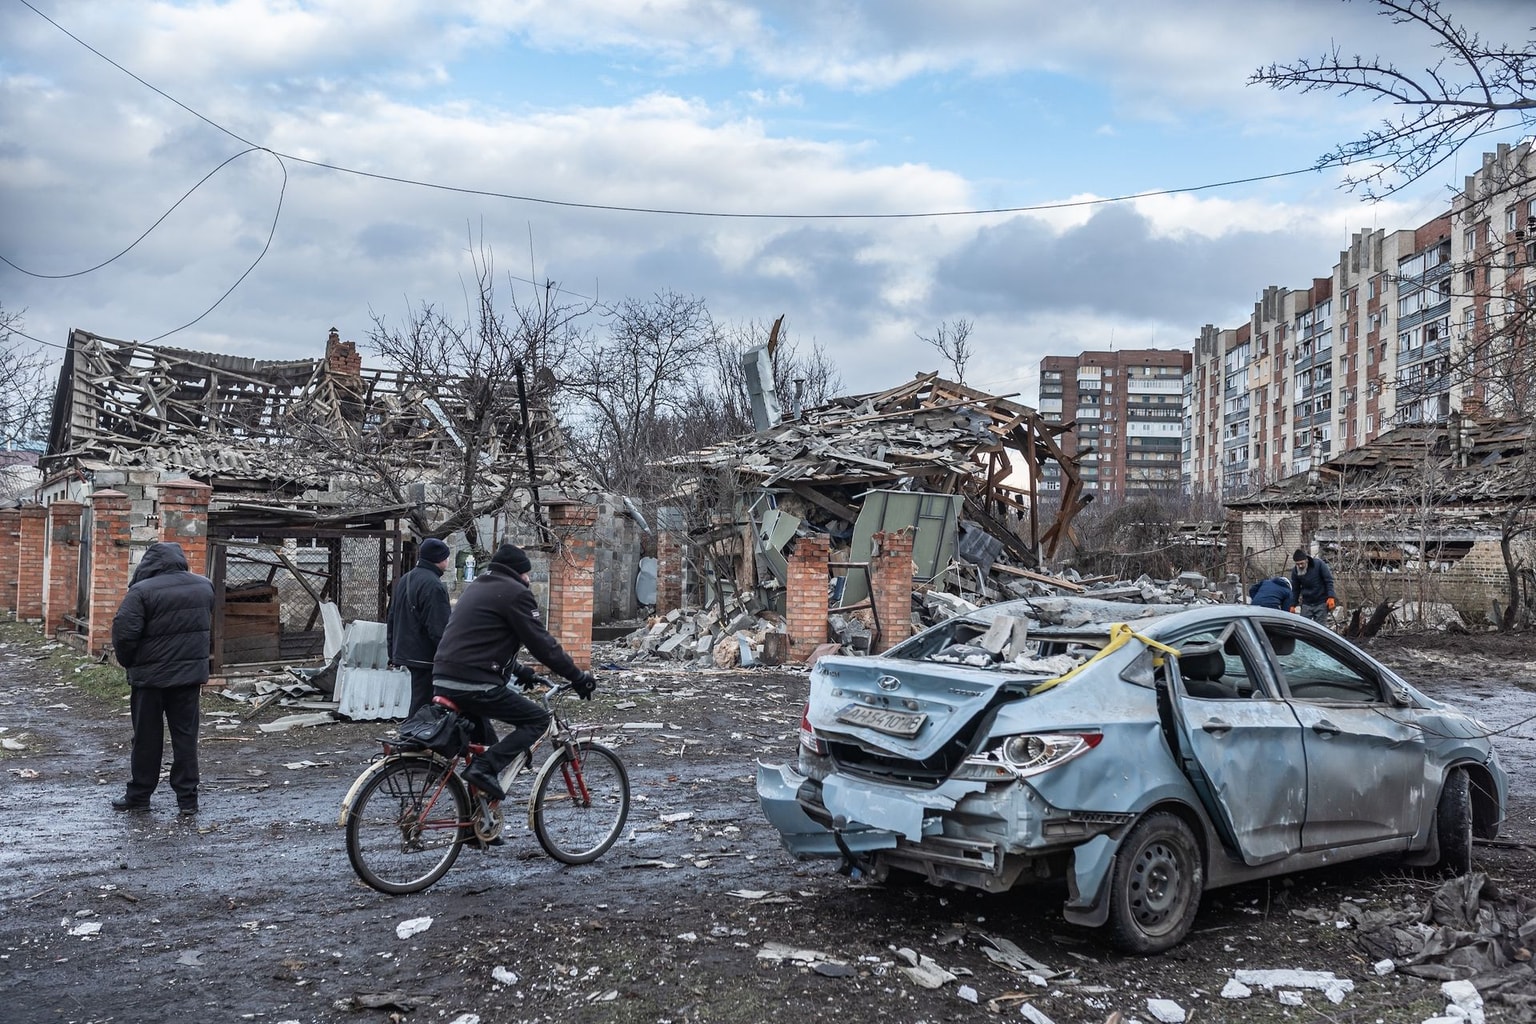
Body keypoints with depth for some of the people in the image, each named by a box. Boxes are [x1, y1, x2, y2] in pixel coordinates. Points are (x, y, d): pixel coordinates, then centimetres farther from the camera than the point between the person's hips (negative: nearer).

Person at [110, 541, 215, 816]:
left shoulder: (142, 591, -14)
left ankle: (138, 796, 18)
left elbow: (124, 633, -16)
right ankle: (187, 797, 9)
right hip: (190, 674, 4)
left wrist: (128, 662, 0)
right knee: (186, 736, 8)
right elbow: (210, 631, 15)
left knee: (147, 738, 8)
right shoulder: (204, 586, 4)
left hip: (151, 676, -4)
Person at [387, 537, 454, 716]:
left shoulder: (404, 580, 14)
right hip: (426, 657, -9)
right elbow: (438, 629, -22)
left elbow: (391, 619, 21)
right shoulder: (433, 585, -18)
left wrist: (393, 653, 26)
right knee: (422, 703, -5)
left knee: (418, 700, 17)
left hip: (404, 652, 10)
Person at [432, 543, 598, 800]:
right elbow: (543, 643, -8)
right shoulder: (515, 592, -4)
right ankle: (485, 768, -13)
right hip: (475, 684, -9)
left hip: (443, 681, 9)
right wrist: (579, 678, -2)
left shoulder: (476, 587, 23)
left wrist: (520, 671, 35)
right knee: (537, 720, 1)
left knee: (484, 745, 24)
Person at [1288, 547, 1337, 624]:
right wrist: (1293, 605, 4)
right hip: (1306, 604, 3)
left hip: (1321, 603, -3)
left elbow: (1329, 581, -9)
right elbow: (1295, 590, 7)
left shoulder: (1319, 564, -12)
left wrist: (1330, 597, -17)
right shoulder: (1295, 571, -2)